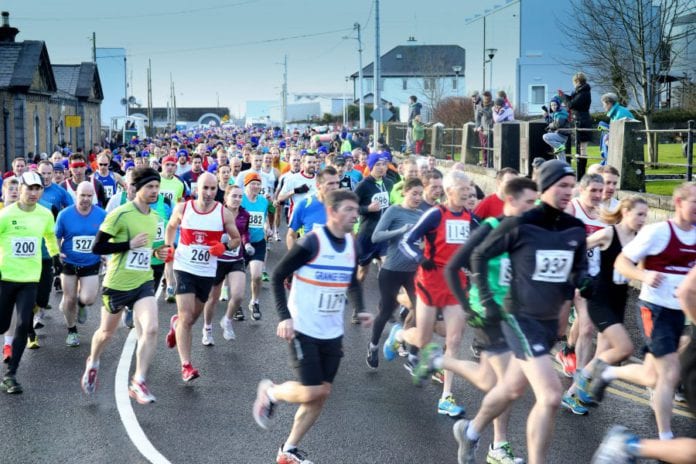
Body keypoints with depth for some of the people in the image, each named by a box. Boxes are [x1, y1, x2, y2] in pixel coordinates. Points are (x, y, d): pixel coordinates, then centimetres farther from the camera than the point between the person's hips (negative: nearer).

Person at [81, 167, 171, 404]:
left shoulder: (154, 217, 6)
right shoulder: (120, 214, -16)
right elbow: (96, 248, -17)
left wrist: (156, 253, 3)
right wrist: (130, 245, -24)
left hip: (143, 282, 4)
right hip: (117, 283, -4)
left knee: (151, 329, -17)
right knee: (107, 331, 15)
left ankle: (138, 382, -7)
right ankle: (93, 364, 47)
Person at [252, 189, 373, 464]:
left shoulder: (352, 245, 4)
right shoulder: (312, 242, -17)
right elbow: (277, 276, -12)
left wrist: (360, 310, 4)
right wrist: (284, 316, -20)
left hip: (332, 333, 7)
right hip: (304, 330, -7)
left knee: (321, 394, 6)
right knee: (312, 392, -11)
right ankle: (270, 392, 20)